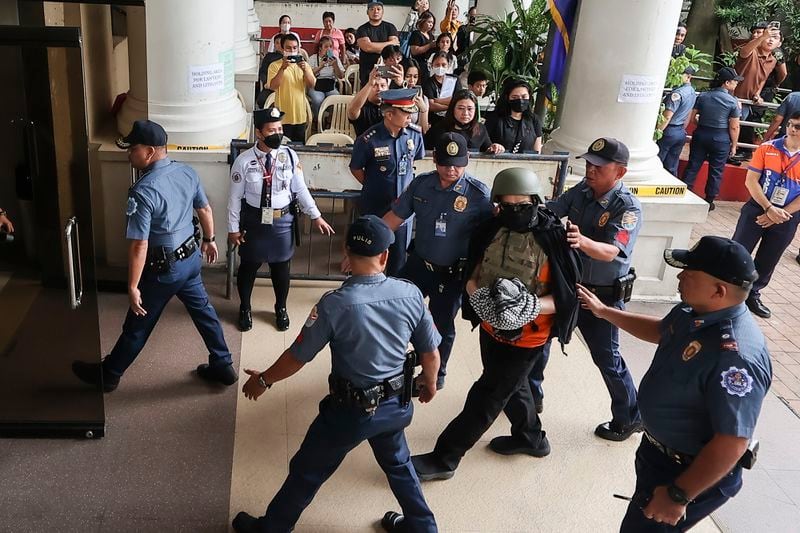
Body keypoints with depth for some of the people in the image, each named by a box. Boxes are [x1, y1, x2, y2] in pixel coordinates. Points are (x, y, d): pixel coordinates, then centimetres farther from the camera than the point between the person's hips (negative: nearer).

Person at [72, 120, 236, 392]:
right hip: (191, 258, 7)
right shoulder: (187, 172, -5)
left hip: (163, 269, -6)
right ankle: (223, 366, 32)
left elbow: (139, 245, -25)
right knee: (203, 311, 21)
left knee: (137, 326, 12)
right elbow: (205, 209, 8)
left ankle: (108, 374, 32)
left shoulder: (143, 191, -27)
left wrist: (132, 286, -17)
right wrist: (209, 240, 24)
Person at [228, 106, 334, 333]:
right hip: (254, 221, -1)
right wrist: (233, 228, -4)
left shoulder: (290, 156, -9)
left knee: (281, 266, 15)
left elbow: (300, 189, 1)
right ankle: (245, 308, 39)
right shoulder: (244, 161, -14)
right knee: (248, 266, 14)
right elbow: (235, 197, -6)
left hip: (282, 221, 1)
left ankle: (281, 309, 40)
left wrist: (315, 216, 1)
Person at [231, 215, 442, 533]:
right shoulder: (410, 294, -13)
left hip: (351, 410, -4)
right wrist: (430, 385, 19)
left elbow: (297, 357, -14)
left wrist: (263, 380, 5)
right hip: (397, 405, 4)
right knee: (397, 463, 32)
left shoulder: (336, 304, -24)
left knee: (306, 472, 18)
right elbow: (431, 352, -2)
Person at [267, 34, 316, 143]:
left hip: (300, 116, 4)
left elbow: (312, 85, -1)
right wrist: (283, 68, -22)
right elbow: (272, 86, -15)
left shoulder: (304, 64, 9)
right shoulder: (275, 66, -2)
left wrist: (304, 70, -16)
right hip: (283, 117, -4)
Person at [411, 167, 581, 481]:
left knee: (486, 396, 3)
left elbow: (566, 296, -17)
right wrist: (478, 295, -20)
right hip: (491, 328, 6)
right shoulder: (492, 230, -6)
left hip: (525, 339, -6)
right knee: (510, 384, 25)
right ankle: (531, 437, 51)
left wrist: (533, 306, -34)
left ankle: (443, 459, 14)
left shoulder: (553, 240, -21)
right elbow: (473, 275, 2)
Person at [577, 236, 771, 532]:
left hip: (693, 471, -9)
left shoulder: (735, 356, -37)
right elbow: (660, 331, 16)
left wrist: (678, 495, -27)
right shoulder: (693, 311, -8)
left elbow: (732, 443, -34)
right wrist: (604, 311, 19)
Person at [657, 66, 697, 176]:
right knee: (672, 168, 12)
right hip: (681, 133, 9)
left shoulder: (677, 93, -18)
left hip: (669, 131, -9)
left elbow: (666, 117, -21)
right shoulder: (692, 92, 11)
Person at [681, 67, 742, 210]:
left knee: (692, 166, 10)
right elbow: (734, 127, -10)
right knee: (716, 171, 9)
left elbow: (691, 118, 2)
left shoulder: (703, 96, -1)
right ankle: (709, 201, 17)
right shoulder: (733, 101, -11)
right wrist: (734, 145, 1)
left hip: (700, 134, 3)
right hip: (721, 139, -3)